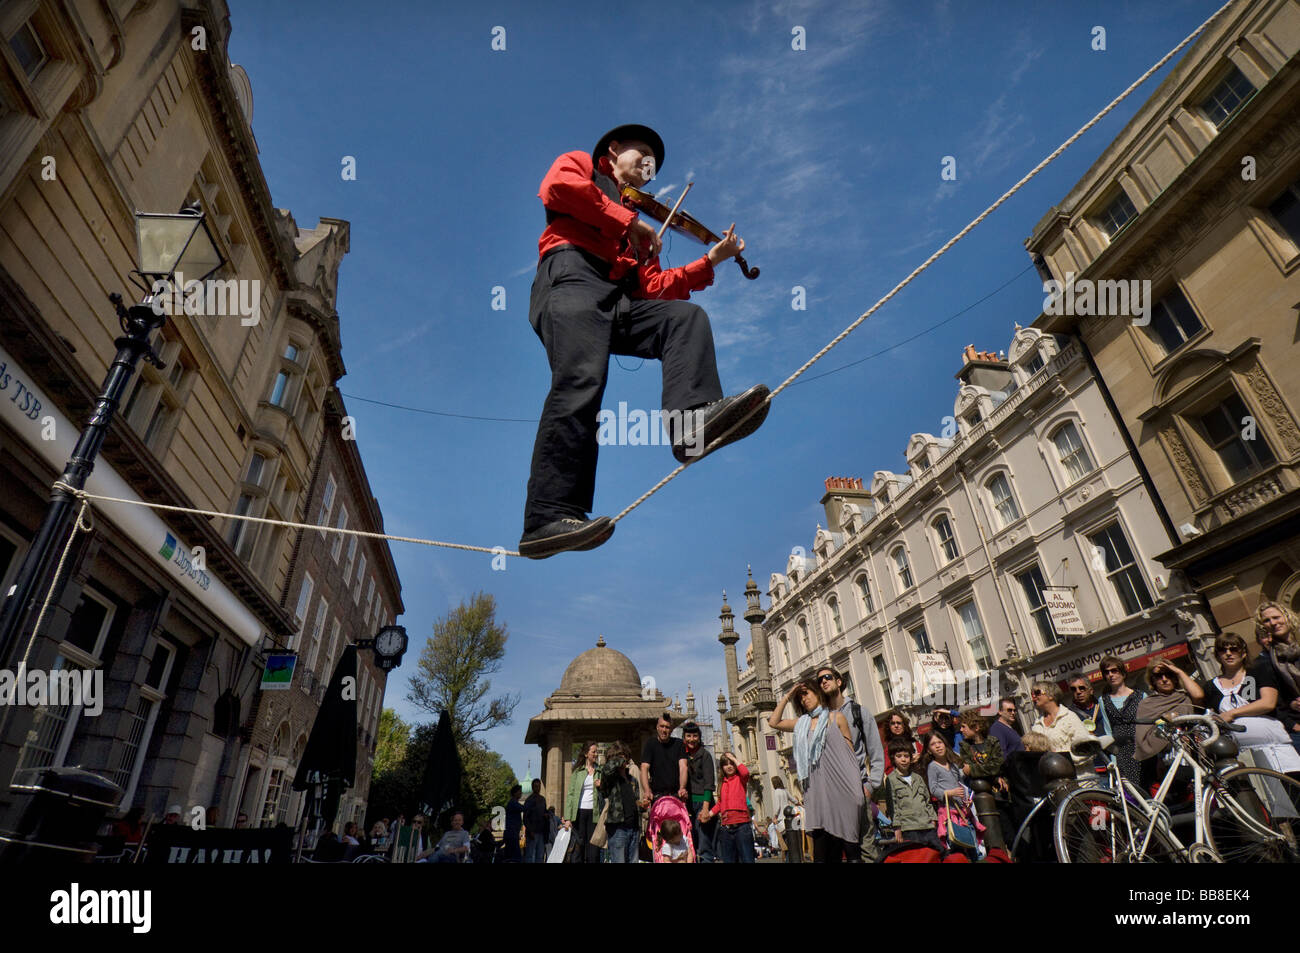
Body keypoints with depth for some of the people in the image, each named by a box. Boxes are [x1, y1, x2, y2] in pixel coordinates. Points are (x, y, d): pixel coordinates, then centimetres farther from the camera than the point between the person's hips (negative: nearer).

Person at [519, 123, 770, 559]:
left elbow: (652, 288, 21)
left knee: (688, 317, -15)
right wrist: (627, 222, -1)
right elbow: (556, 187, -3)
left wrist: (709, 261, 15)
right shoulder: (579, 164, 25)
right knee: (582, 380, -28)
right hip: (572, 278, -6)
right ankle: (547, 519, -35)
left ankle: (691, 421, -41)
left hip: (619, 300, 6)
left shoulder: (636, 220, 38)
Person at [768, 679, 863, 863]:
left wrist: (856, 787, -2)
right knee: (820, 852, -6)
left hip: (837, 786, -3)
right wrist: (787, 697, 17)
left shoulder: (836, 718, 8)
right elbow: (774, 722, 19)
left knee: (836, 851, 0)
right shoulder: (802, 723, 17)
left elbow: (850, 751, 5)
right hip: (815, 789, 3)